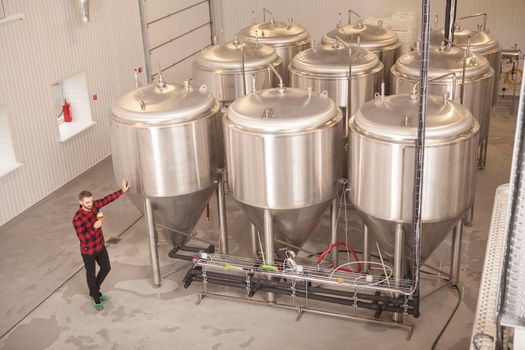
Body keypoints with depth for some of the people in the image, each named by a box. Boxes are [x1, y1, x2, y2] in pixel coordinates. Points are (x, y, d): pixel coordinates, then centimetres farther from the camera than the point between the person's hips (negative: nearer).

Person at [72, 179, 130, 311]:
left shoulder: (94, 205, -15)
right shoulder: (78, 219, -32)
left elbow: (107, 199, -1)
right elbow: (82, 238, -31)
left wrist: (122, 190, -6)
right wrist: (94, 227, -42)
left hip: (100, 246, 6)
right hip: (88, 250, -6)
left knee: (106, 268, 21)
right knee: (91, 274, 14)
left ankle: (94, 290, 45)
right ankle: (96, 298, 38)